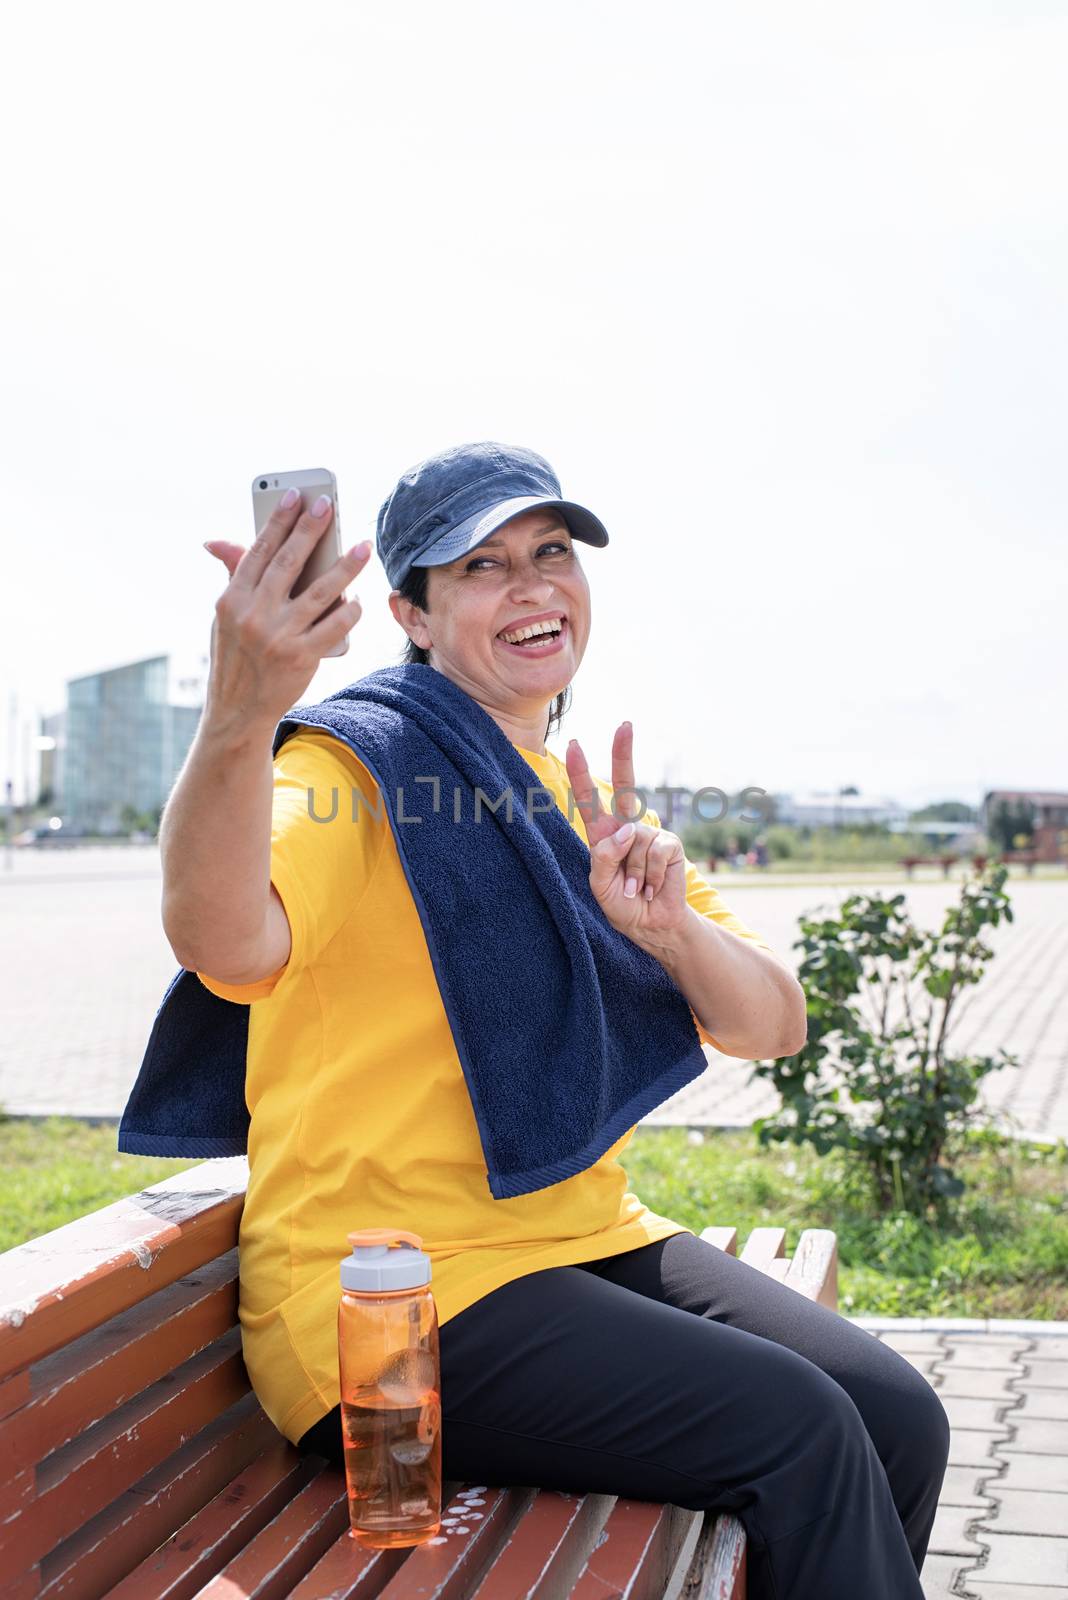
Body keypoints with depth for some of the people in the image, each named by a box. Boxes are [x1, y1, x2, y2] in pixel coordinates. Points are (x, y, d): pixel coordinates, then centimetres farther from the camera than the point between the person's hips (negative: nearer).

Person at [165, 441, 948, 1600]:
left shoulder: (595, 804, 13)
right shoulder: (356, 769, -9)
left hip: (591, 1241, 7)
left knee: (899, 1418, -5)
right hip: (389, 1297, -7)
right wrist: (237, 720, -51)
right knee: (796, 1428, -20)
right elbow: (225, 941, -32)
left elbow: (772, 1027, 5)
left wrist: (670, 925, -16)